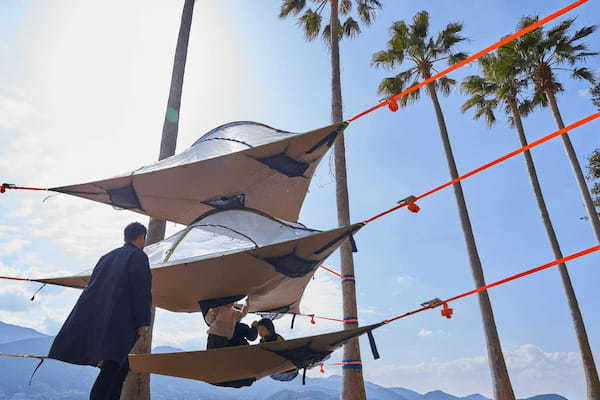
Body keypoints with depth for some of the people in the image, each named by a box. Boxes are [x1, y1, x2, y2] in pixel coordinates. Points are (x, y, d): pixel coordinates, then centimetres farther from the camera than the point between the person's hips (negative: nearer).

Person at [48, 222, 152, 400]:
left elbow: (92, 286, 19)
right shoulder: (139, 257, -3)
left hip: (97, 318, 8)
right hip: (120, 320, -8)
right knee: (114, 363, -10)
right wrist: (143, 323, -12)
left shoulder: (107, 257, 19)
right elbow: (141, 291, -12)